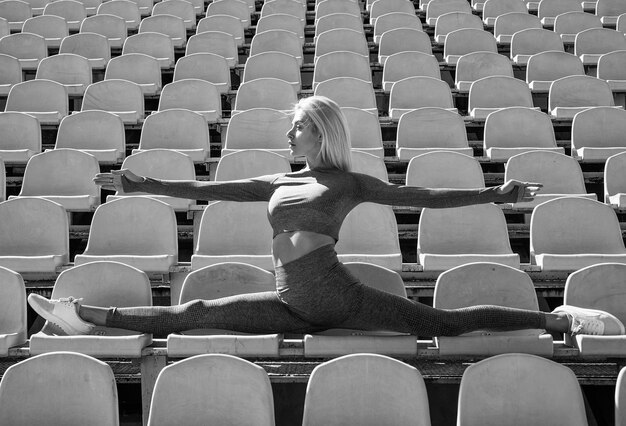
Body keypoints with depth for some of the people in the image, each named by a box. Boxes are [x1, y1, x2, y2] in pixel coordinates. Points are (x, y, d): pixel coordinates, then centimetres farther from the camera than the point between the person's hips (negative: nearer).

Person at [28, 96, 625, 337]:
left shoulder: (350, 183, 3)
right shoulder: (278, 184, 18)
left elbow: (424, 196, 1)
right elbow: (206, 189, 18)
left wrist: (494, 194, -4)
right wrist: (141, 184, 15)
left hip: (335, 295, -5)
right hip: (296, 307, 5)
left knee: (445, 321, -13)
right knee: (194, 314, 4)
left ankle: (560, 319, -7)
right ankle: (90, 317, 11)